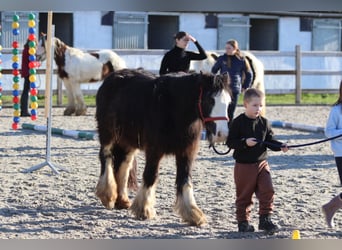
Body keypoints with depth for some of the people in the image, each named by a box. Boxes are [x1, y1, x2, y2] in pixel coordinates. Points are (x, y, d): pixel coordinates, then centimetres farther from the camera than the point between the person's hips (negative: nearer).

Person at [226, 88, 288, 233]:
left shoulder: (264, 123, 5)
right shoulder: (238, 122, -9)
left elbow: (270, 140, 10)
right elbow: (230, 142, -11)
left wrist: (280, 146, -8)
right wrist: (245, 143, -25)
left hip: (261, 163, 4)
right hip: (244, 165, -4)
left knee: (267, 191, -5)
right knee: (244, 195, 7)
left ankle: (265, 220, 5)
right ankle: (243, 221, 18)